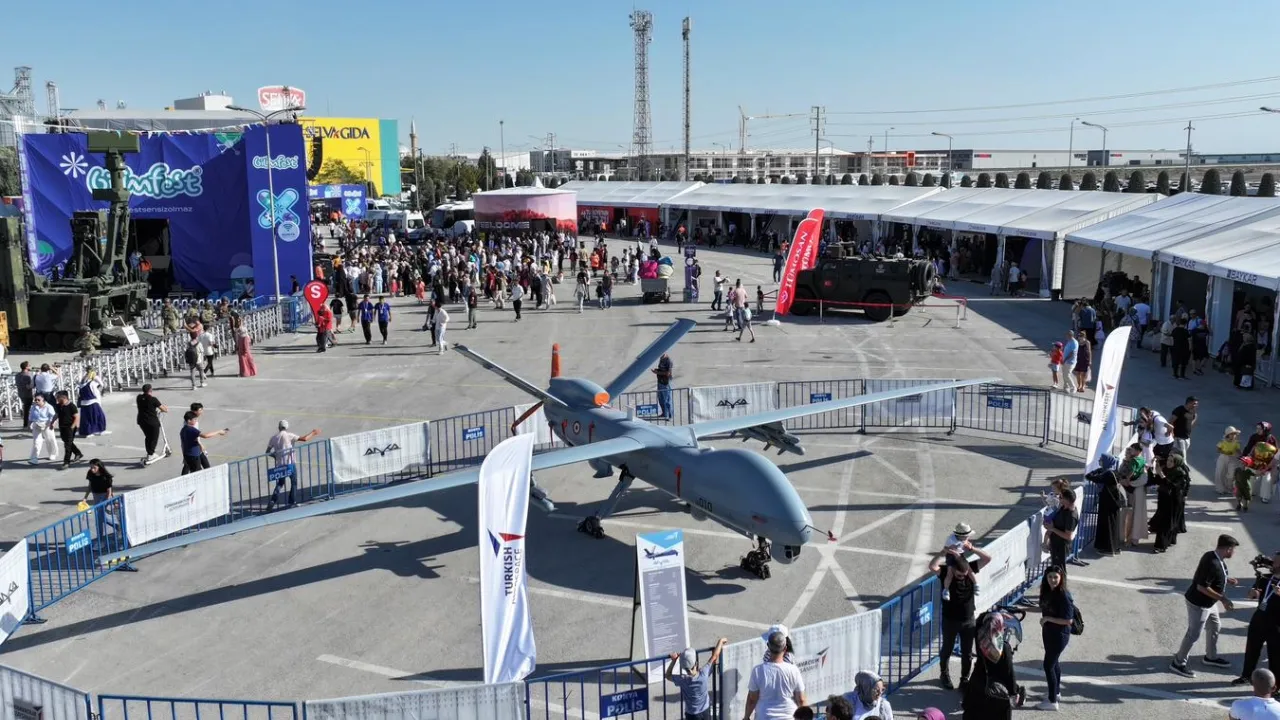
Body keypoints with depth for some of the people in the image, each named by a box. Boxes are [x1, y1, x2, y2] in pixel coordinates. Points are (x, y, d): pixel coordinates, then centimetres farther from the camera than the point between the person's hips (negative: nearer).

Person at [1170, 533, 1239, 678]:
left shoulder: (1213, 556, -2)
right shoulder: (1212, 564, -32)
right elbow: (1202, 587, -30)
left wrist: (1226, 579, 9)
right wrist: (1222, 598, -25)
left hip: (1208, 602, 10)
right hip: (1199, 604, -10)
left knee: (1215, 626, 25)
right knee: (1193, 635, 2)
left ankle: (1211, 657, 45)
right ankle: (1178, 663, 16)